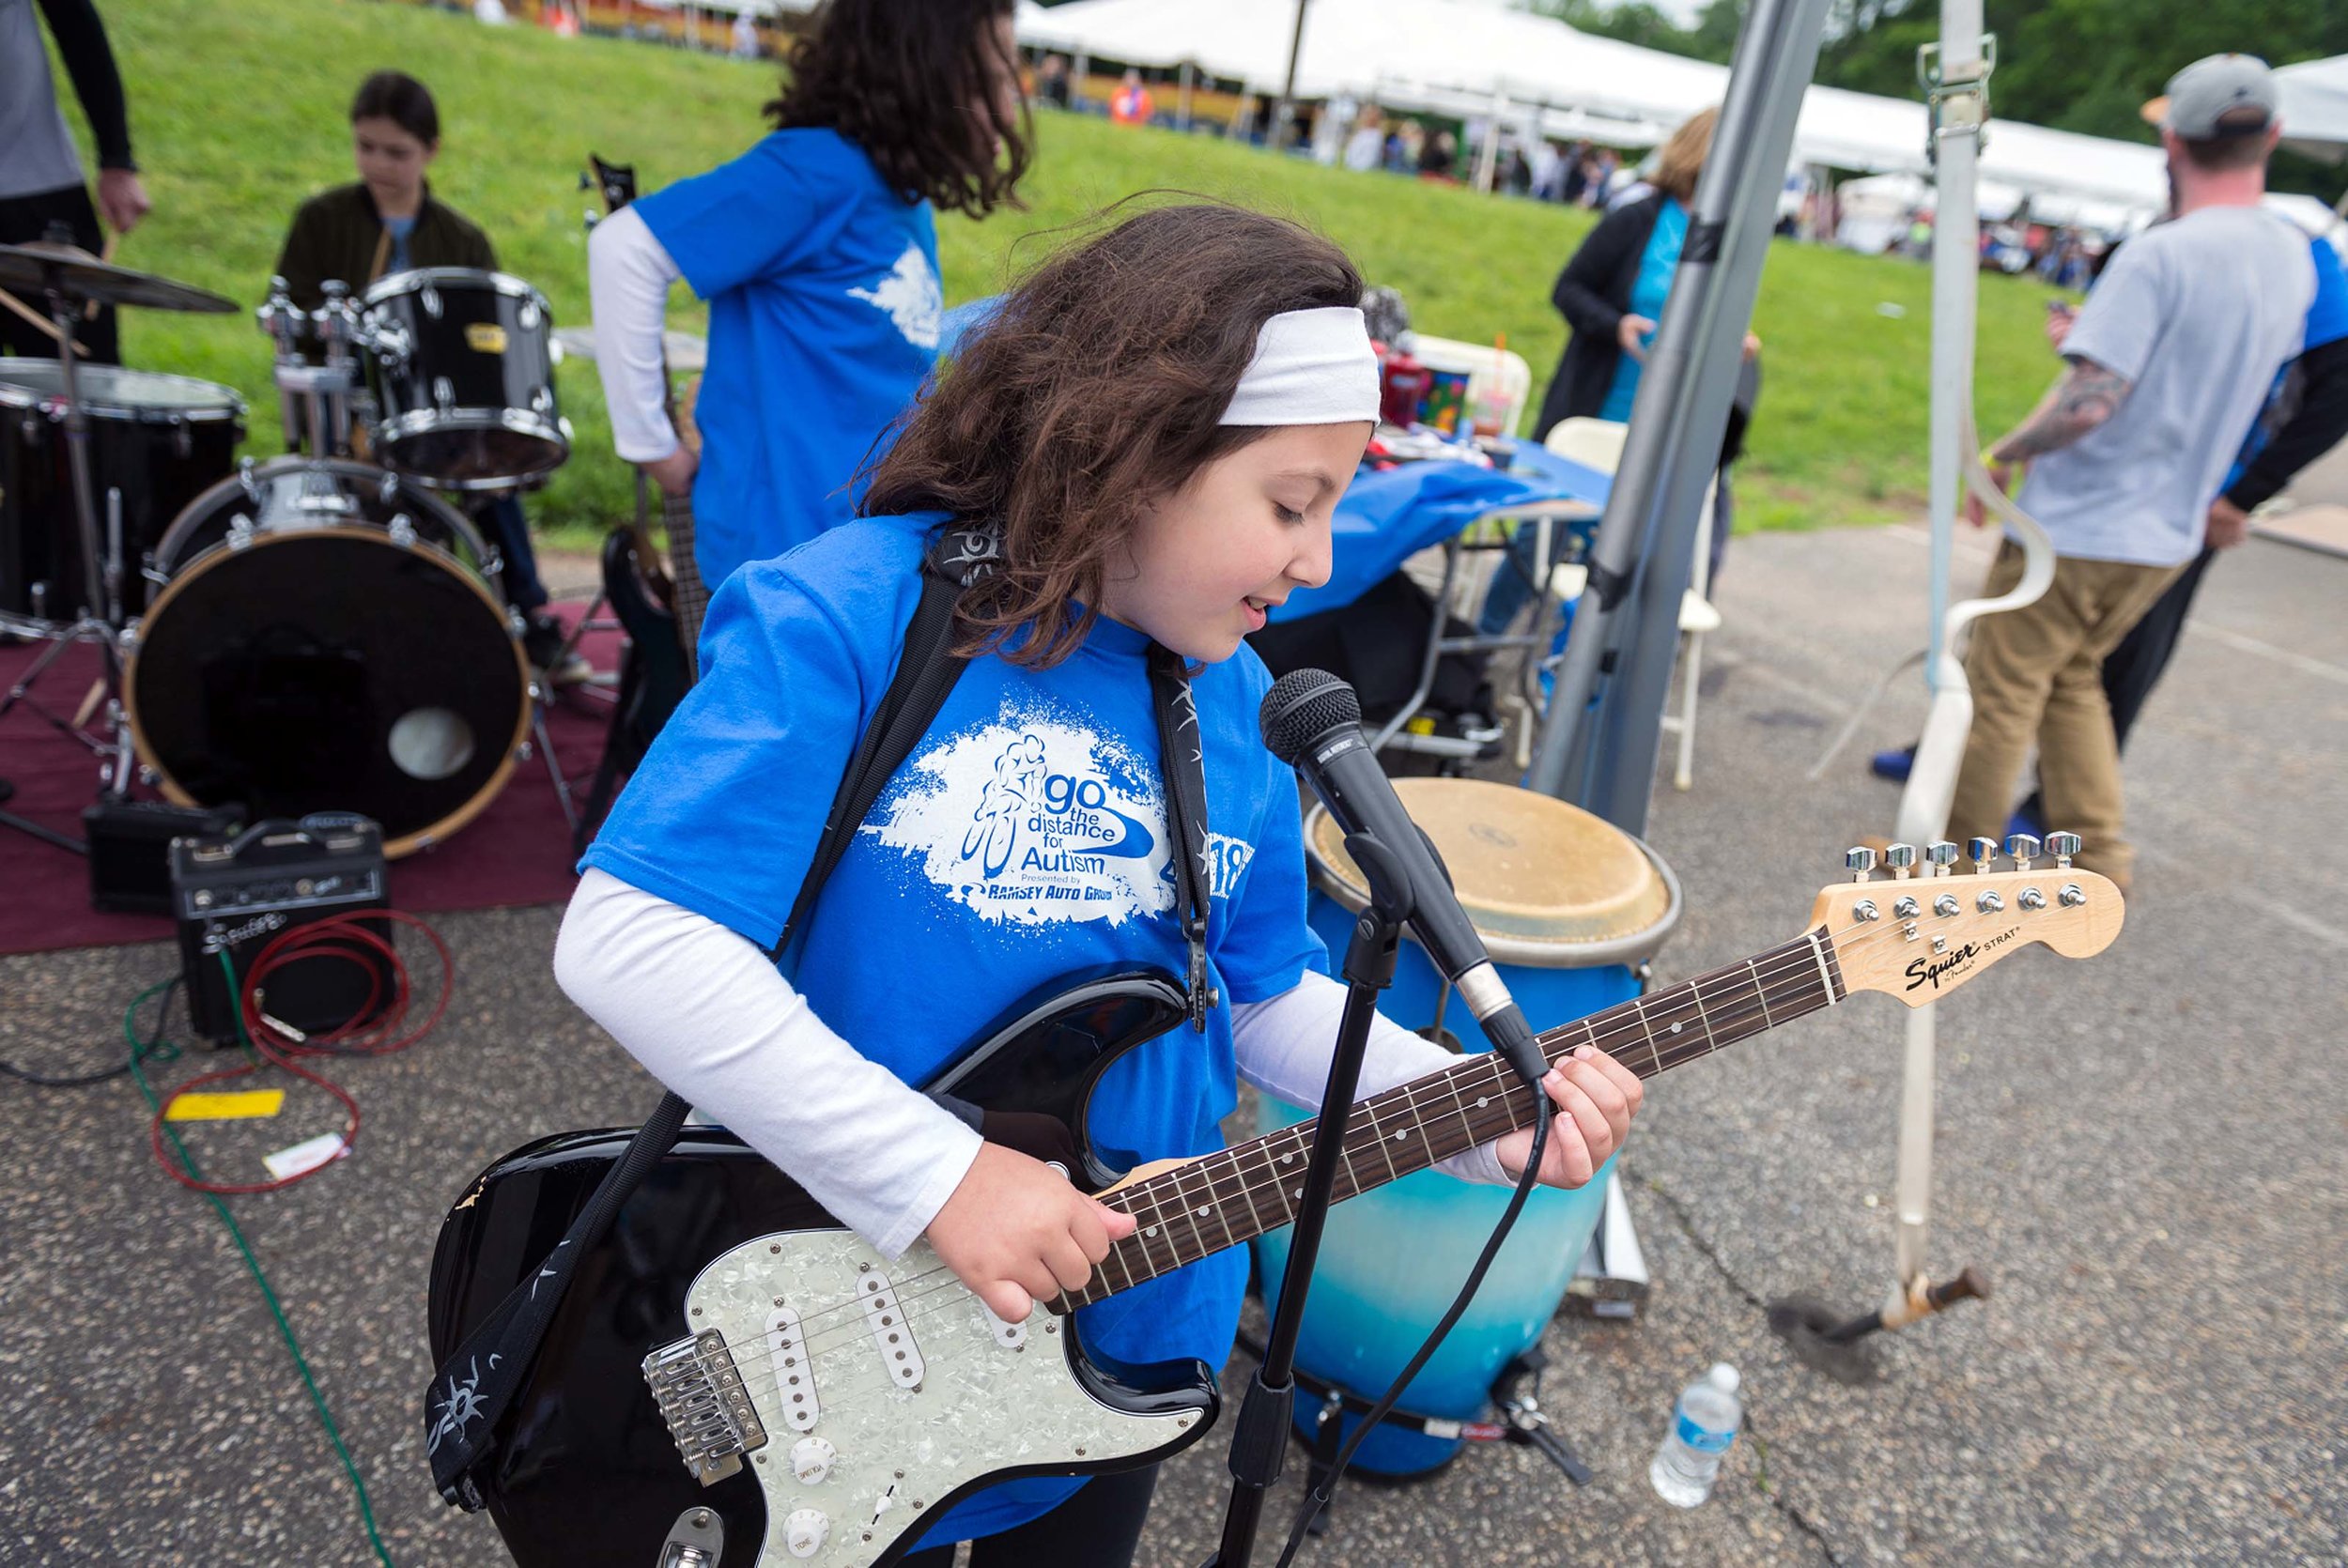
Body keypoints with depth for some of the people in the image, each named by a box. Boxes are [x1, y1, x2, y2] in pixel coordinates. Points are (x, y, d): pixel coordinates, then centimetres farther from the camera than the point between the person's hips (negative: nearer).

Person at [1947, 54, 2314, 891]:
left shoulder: (2159, 255, -20)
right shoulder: (2295, 259, 6)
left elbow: (2089, 404, -26)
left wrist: (2001, 456, -10)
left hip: (2077, 530, -8)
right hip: (2170, 534, 8)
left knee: (2000, 694, 4)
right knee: (2073, 681, 22)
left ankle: (1957, 855, 16)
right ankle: (2098, 854, 24)